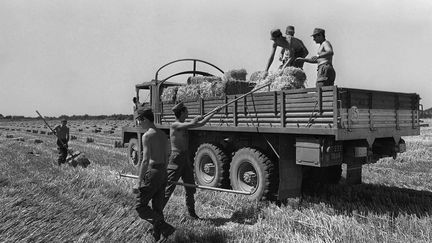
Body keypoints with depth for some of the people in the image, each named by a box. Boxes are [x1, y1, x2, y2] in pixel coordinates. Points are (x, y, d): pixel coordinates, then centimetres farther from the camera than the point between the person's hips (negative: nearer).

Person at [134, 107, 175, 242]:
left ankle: (165, 228, -3)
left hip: (152, 173, -8)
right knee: (157, 207, 16)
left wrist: (139, 180, -13)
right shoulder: (163, 135, 11)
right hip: (163, 173, 8)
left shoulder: (147, 136, -15)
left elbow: (145, 160, -20)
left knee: (140, 207, 3)